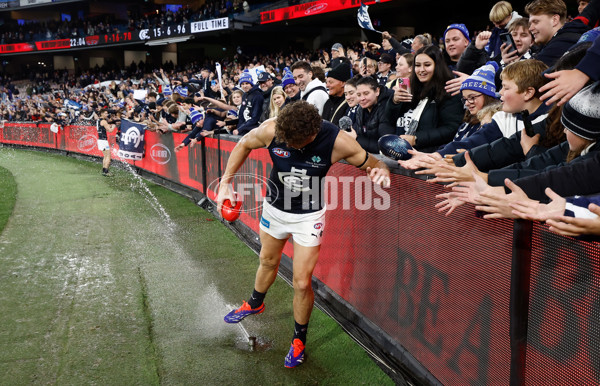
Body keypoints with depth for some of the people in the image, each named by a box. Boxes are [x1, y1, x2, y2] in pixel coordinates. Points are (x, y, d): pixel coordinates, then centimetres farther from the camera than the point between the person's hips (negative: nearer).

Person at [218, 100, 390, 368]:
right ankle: (255, 304, 57)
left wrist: (380, 172, -38)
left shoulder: (337, 142, -30)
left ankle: (299, 339, 25)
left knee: (302, 283, -3)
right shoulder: (271, 130, -26)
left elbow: (371, 164, -14)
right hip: (274, 207, 3)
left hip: (308, 215, -3)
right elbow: (244, 145, -5)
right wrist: (226, 182, -9)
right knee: (268, 261, 26)